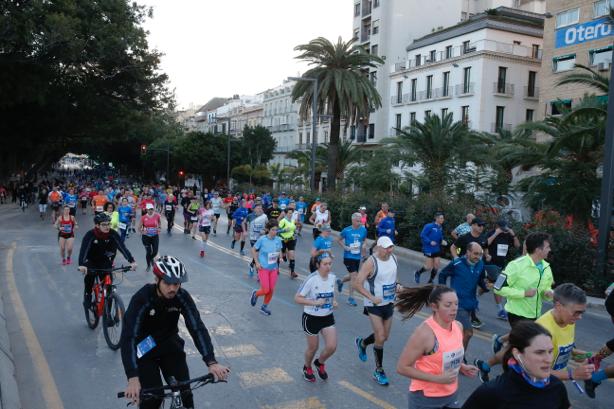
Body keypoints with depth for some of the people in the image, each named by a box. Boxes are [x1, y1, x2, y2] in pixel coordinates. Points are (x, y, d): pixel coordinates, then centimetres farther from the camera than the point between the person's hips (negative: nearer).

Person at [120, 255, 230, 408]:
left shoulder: (183, 297, -19)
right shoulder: (141, 298, -28)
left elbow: (197, 328, -23)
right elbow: (128, 337, -33)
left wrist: (211, 362, -35)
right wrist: (133, 378, -44)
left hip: (170, 344, 3)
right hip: (145, 349, -3)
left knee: (184, 392, -6)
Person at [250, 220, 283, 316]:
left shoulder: (278, 240, -4)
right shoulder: (262, 239, -15)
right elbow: (253, 250, -3)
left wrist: (277, 257, -7)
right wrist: (257, 262, -7)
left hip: (274, 268, 4)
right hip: (263, 268, -4)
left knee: (271, 290, 8)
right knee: (266, 290, -6)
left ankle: (264, 307, 29)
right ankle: (255, 294, 28)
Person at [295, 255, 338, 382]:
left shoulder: (333, 277, -3)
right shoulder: (311, 279, -21)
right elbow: (297, 298, -18)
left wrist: (334, 301, -4)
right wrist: (315, 302, -28)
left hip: (328, 317, 5)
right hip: (311, 318, -4)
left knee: (332, 347, -4)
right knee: (313, 348, 10)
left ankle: (320, 363, 30)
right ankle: (307, 368, 43)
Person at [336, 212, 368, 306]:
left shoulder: (363, 230, -2)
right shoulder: (346, 230, -10)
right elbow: (339, 240, 3)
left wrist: (364, 245, -5)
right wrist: (345, 247, -12)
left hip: (357, 257, 5)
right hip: (348, 256, -5)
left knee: (352, 276, 17)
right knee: (354, 276, -10)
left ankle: (340, 281, 49)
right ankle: (351, 297, 5)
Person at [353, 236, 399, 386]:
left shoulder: (393, 258, 0)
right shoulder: (371, 262, -21)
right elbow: (357, 284, -21)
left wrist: (395, 286, 1)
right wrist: (372, 298, -25)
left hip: (389, 303, 7)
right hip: (374, 305, -7)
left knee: (385, 336, 15)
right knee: (380, 338, -7)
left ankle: (362, 343, 44)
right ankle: (379, 371, 11)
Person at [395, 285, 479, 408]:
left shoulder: (458, 326, -4)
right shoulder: (424, 333, -25)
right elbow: (402, 367, -21)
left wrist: (462, 367, -3)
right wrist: (437, 378, -23)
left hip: (452, 394, 6)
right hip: (426, 398, -6)